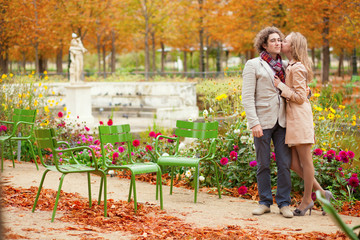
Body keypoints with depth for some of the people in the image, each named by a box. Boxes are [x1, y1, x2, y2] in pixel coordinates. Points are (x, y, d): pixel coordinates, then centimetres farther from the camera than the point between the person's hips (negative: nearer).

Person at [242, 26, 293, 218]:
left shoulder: (283, 65, 14)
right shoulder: (253, 65, 0)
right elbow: (247, 97, -7)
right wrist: (254, 123, -15)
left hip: (282, 122, 4)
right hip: (263, 121, -3)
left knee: (285, 163, -1)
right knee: (263, 164, 4)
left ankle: (284, 203, 7)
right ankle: (265, 202, 15)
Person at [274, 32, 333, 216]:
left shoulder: (296, 68, -11)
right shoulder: (290, 66, 17)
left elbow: (299, 97, -14)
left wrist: (280, 86, -11)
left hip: (300, 118, -10)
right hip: (292, 119, 10)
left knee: (305, 161, 1)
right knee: (294, 164, 7)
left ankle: (306, 200, 10)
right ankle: (322, 194, 15)